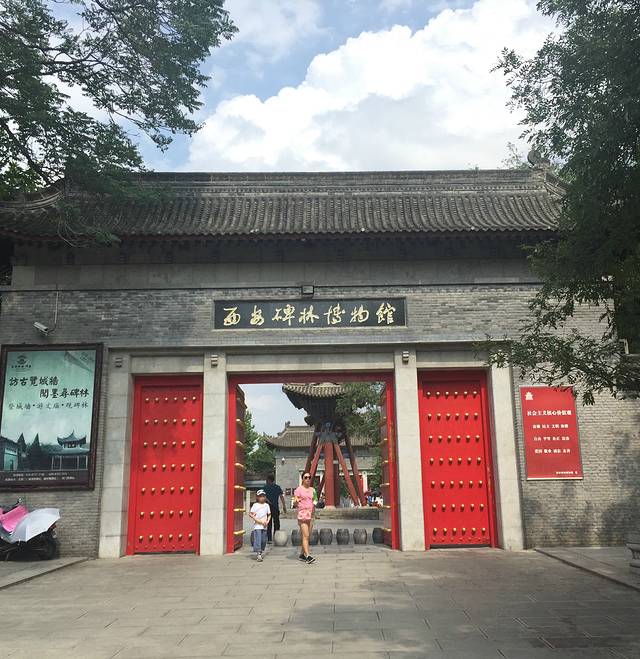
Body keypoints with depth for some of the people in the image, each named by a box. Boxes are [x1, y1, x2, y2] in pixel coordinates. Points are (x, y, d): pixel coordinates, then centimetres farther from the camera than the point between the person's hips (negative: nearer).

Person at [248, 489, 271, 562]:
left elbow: (269, 515, 15)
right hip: (257, 526, -4)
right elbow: (250, 514, -2)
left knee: (263, 540, 6)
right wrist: (257, 520, -12)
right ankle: (259, 555, -14)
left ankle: (260, 552, 22)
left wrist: (267, 521, -3)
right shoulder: (255, 505, 0)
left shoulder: (266, 505, 10)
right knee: (258, 540, -12)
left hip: (264, 526, 4)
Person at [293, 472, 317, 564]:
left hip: (310, 514, 6)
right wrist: (296, 501, -28)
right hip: (302, 514, -6)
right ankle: (307, 556, -16)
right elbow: (295, 504, -6)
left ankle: (303, 554, 20)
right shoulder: (299, 489, -3)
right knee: (305, 536, -12)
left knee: (307, 536, 9)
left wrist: (315, 503, 0)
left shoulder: (312, 490, 14)